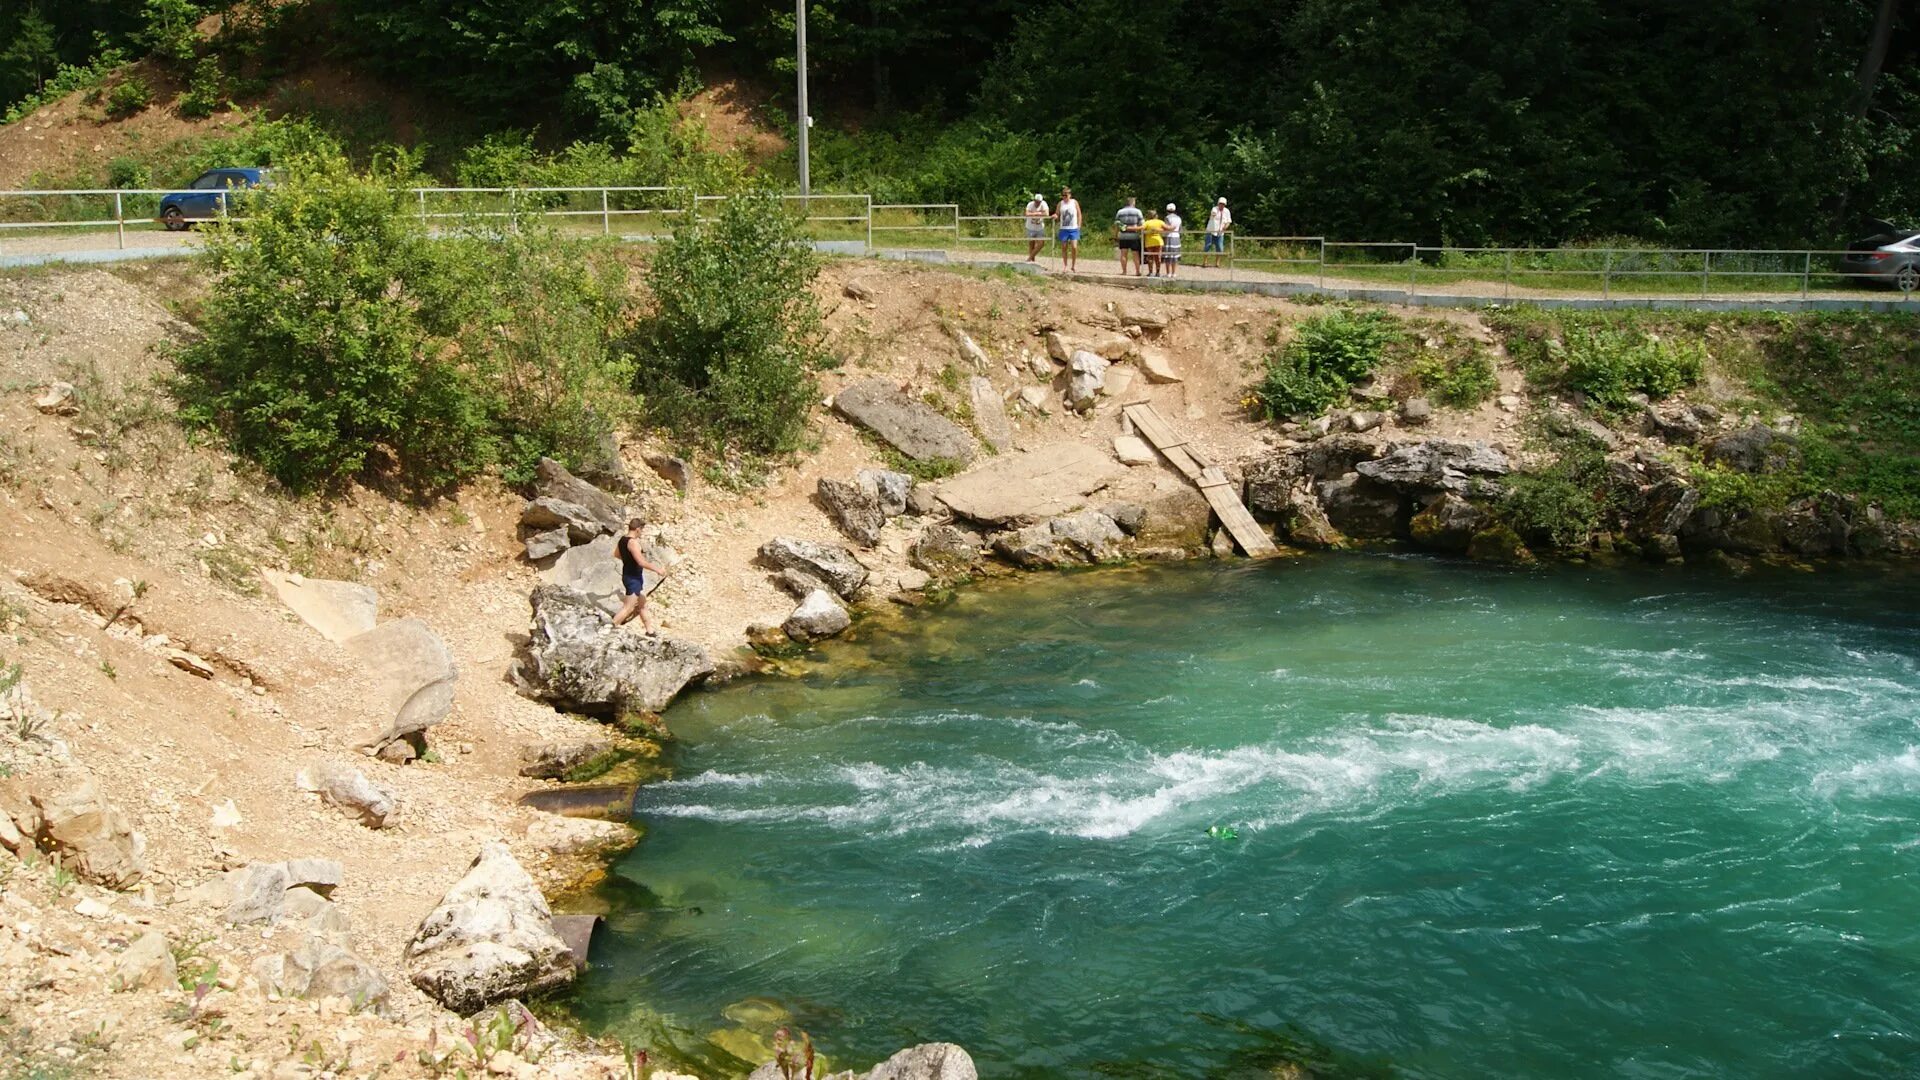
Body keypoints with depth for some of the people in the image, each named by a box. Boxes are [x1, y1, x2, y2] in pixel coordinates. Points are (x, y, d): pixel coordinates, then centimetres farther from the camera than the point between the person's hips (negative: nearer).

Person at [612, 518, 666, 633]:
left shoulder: (622, 540, 5)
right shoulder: (633, 542, -23)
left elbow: (616, 554, 24)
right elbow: (641, 562, -29)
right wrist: (657, 569, -22)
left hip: (628, 575, 10)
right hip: (634, 578, -10)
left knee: (642, 604, 19)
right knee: (629, 608, -3)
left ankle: (650, 629, 29)